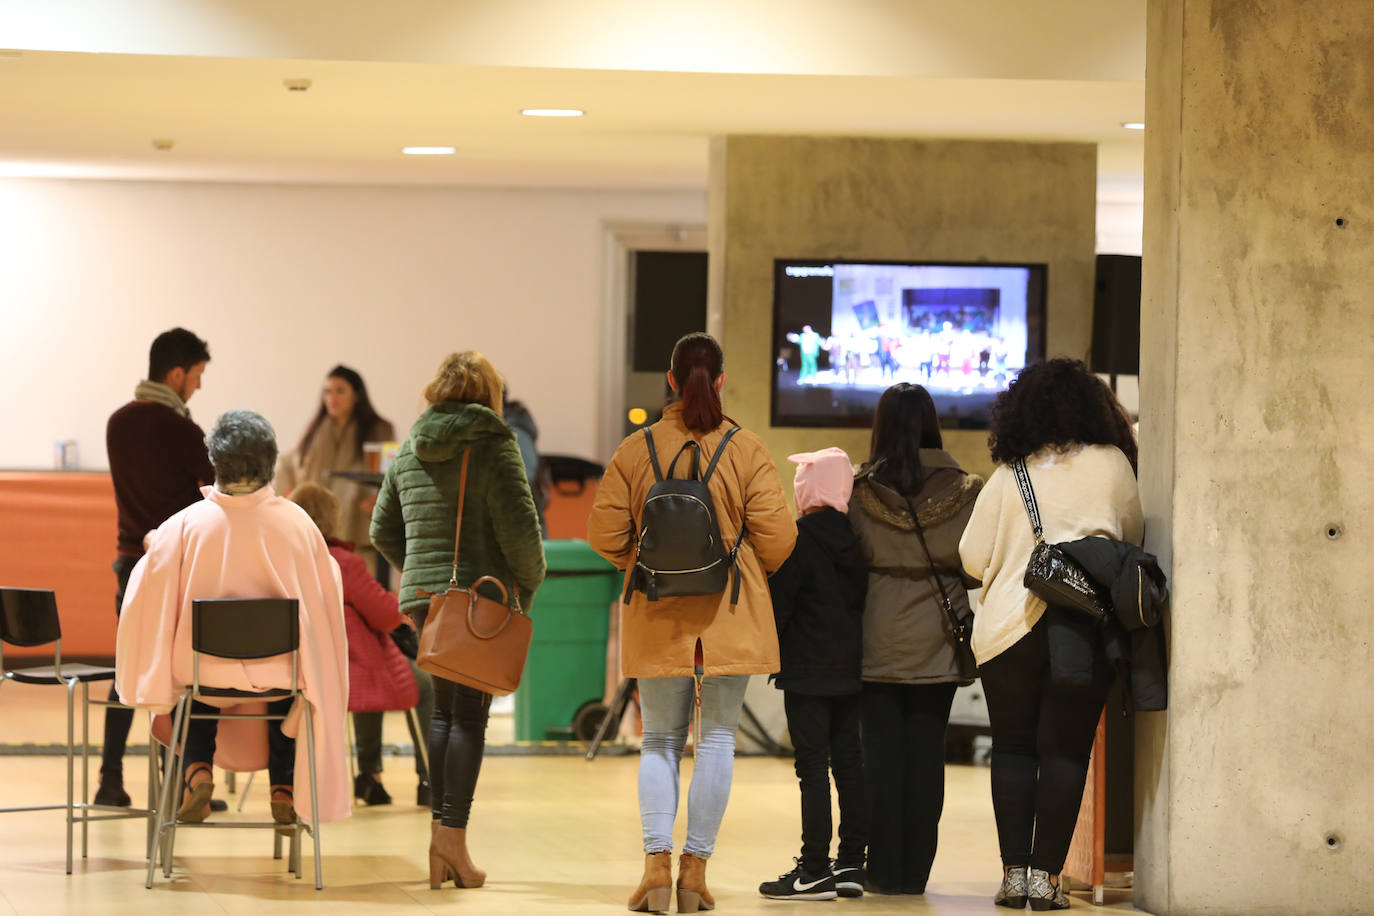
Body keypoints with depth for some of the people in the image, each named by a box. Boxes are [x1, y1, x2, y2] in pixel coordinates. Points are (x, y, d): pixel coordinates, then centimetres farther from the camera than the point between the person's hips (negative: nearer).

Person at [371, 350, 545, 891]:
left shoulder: (409, 450, 12)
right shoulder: (493, 446, -8)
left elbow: (383, 530, 18)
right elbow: (519, 529, -13)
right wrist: (529, 582, 2)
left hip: (424, 597, 6)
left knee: (444, 708, 14)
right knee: (470, 714, -4)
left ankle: (440, 830, 9)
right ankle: (453, 836, -9)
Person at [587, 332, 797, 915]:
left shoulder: (635, 451, -3)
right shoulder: (747, 451, -6)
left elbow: (604, 534, -1)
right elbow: (777, 539, -7)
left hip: (658, 619, 1)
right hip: (730, 619, -1)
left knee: (660, 740, 10)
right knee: (717, 738, 6)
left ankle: (657, 863, -4)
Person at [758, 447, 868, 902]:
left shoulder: (799, 539, -12)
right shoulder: (855, 536, 6)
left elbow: (779, 601, -11)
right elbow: (865, 596, 12)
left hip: (808, 672, -7)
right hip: (851, 668, 7)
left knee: (812, 766, -5)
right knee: (848, 761, 10)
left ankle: (815, 870, -6)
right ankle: (851, 864, 11)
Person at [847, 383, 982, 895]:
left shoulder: (862, 489, -5)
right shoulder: (963, 489, -3)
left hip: (878, 640, -1)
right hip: (937, 641, 1)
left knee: (882, 750, 4)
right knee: (927, 751, 6)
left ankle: (884, 870, 5)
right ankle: (915, 870, 7)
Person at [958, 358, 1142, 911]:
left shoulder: (1009, 476, 1)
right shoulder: (1113, 466, 1)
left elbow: (973, 558, 2)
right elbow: (1133, 539, 13)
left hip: (1012, 626, 0)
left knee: (1013, 747, 9)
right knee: (1065, 750, 3)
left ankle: (1015, 871, 3)